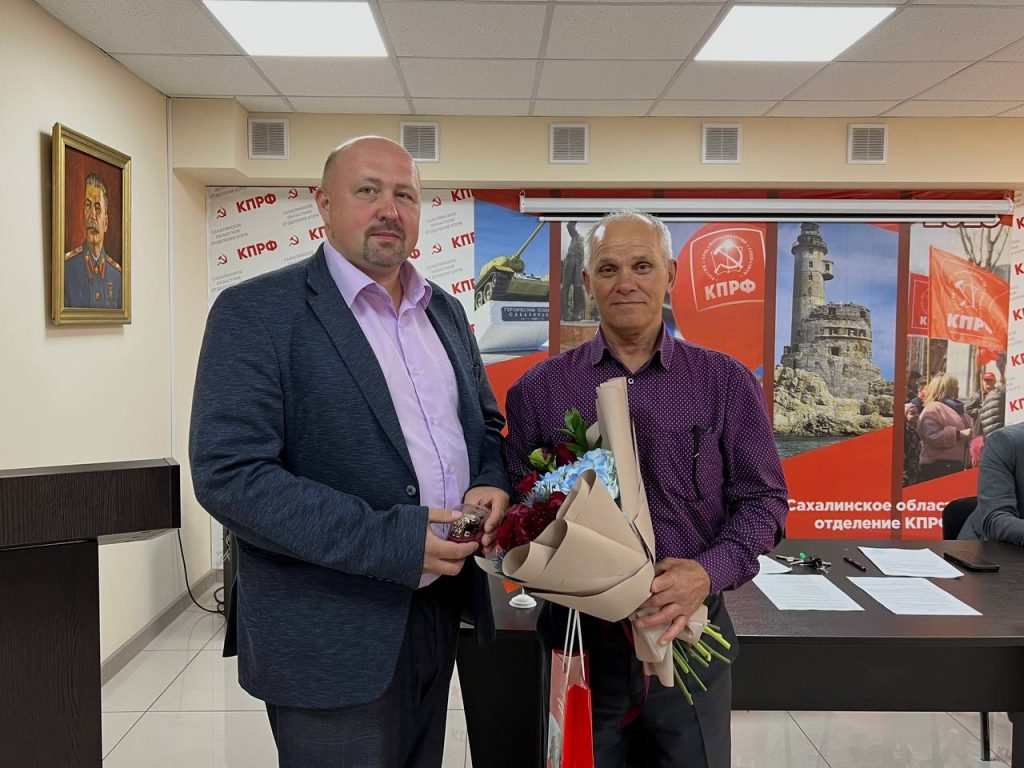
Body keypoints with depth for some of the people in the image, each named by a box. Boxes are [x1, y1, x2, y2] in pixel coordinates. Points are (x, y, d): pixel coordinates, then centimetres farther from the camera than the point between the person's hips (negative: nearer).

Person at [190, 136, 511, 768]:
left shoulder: (446, 312, 10)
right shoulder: (257, 312, -11)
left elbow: (485, 423, 18)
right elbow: (229, 474, -19)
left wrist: (493, 484, -5)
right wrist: (391, 541, -24)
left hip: (440, 609, 7)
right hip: (331, 639, -6)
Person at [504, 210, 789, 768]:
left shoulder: (726, 382, 1)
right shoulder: (539, 388, 1)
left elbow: (763, 498, 1)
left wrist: (710, 572, -15)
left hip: (690, 628, 1)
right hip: (579, 632, 0)